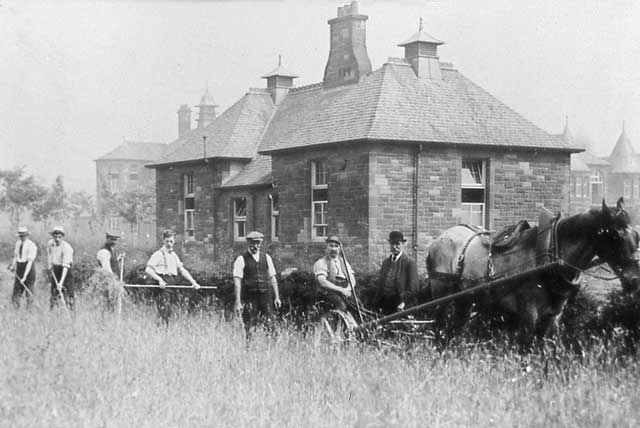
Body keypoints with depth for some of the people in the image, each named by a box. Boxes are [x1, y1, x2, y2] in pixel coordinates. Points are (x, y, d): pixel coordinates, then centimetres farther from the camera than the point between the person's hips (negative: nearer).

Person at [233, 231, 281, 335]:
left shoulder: (266, 258, 11)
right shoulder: (241, 260, -1)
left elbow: (272, 278, 13)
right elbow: (237, 281, -6)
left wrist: (277, 297, 8)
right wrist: (237, 301, -13)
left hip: (266, 296, 3)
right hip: (249, 298, -3)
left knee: (269, 325, -4)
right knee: (250, 327, -2)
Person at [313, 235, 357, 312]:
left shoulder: (343, 262, 21)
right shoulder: (321, 262, 3)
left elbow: (352, 279, 13)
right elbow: (322, 282, -10)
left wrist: (348, 289, -10)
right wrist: (341, 290, -17)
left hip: (344, 293, 5)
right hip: (329, 293, -5)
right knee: (342, 306, -33)